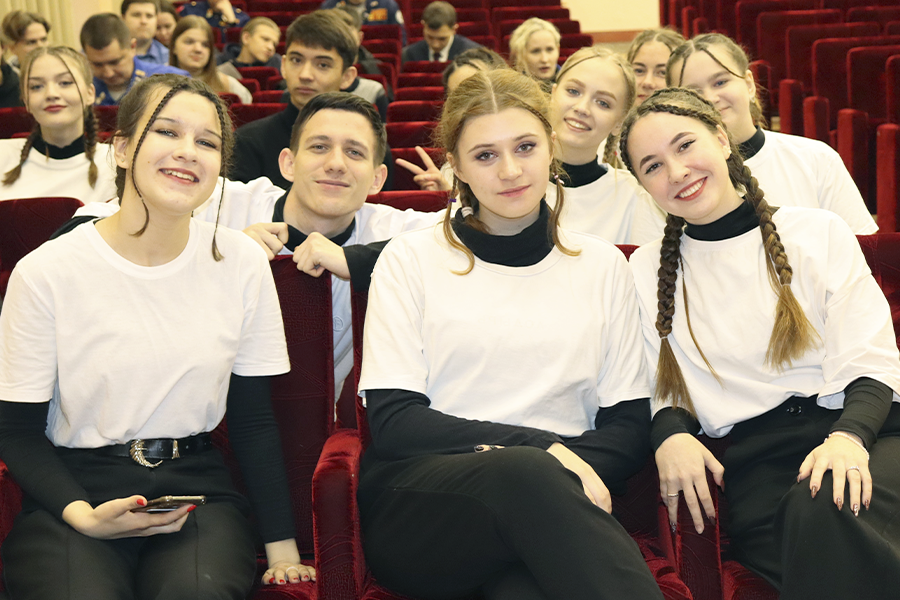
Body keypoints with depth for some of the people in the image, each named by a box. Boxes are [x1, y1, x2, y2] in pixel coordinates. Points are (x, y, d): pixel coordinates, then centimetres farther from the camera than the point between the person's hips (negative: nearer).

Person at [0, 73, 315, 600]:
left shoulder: (242, 264, 3)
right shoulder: (47, 273, -5)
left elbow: (254, 423, 8)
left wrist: (282, 548, 1)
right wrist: (82, 515, -18)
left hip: (195, 487, 2)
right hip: (75, 491, -1)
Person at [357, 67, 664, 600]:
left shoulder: (602, 266, 18)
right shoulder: (411, 258, 10)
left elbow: (629, 424, 12)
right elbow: (393, 421, 0)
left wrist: (577, 464, -12)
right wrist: (541, 449, -11)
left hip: (557, 500, 0)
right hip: (422, 506, 0)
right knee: (527, 474, -37)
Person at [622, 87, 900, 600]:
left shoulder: (818, 232, 10)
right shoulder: (648, 270, 16)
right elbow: (660, 389, 13)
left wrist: (850, 436, -16)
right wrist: (670, 435, -10)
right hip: (756, 459, 0)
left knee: (826, 506, -36)